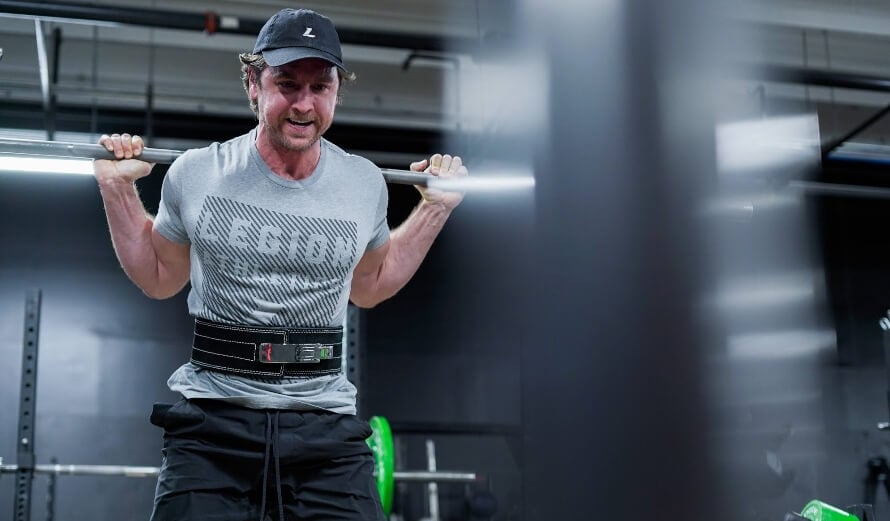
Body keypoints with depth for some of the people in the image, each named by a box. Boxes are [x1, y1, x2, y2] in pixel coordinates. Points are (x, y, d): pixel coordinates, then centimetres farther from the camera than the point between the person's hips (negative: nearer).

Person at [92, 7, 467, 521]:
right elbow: (160, 279, 15)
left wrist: (436, 208, 14)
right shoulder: (197, 175, -2)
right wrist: (118, 189, 5)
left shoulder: (364, 184, 3)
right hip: (213, 421, -1)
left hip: (326, 426, 2)